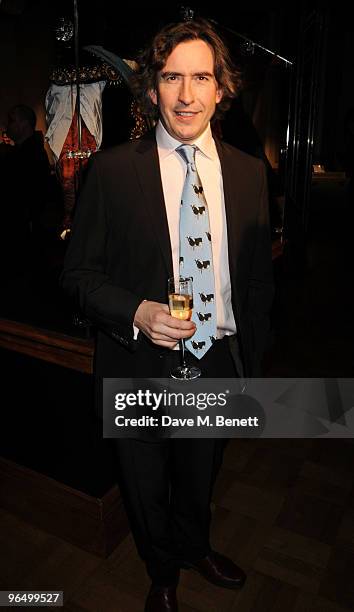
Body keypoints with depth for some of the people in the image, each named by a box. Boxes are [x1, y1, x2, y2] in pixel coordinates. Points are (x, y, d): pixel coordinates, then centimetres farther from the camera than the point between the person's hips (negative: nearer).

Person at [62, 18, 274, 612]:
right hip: (142, 364, -2)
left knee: (201, 475, 27)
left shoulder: (248, 172, -1)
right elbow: (79, 271, -6)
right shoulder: (112, 169, -11)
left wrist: (252, 360, 7)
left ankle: (194, 547, 61)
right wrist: (135, 312, -24)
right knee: (146, 487, 21)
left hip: (218, 362, 3)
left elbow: (258, 277, 5)